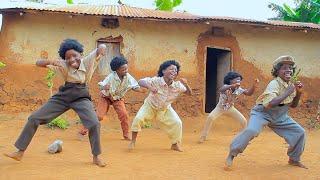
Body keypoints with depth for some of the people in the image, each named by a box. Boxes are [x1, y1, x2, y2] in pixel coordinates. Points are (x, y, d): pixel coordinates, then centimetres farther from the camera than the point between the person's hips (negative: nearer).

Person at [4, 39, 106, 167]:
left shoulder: (87, 61, -15)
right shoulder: (63, 65, -14)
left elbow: (102, 47, -17)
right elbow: (38, 63, -14)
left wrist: (101, 48, -42)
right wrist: (51, 61, -35)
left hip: (81, 97, -2)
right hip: (62, 96, 2)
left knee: (94, 124, -23)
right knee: (34, 118, -2)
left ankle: (96, 157, -2)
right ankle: (20, 152, 11)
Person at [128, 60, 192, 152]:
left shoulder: (177, 85, -20)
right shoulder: (156, 81, -30)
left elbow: (189, 93, -12)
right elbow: (141, 81, -38)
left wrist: (186, 84, -33)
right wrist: (149, 86, -58)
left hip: (165, 109, 3)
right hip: (150, 106, -3)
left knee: (177, 123, -9)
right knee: (138, 118, -24)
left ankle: (175, 144, 16)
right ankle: (133, 141, -1)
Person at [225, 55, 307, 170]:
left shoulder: (291, 85, 1)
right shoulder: (274, 84, -24)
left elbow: (293, 105, 13)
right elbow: (269, 104, -40)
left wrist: (298, 93, -5)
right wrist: (287, 92, -32)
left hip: (280, 117, 8)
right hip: (262, 113, -8)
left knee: (299, 132, 6)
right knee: (251, 130, -33)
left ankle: (294, 159, 28)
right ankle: (232, 154, -16)